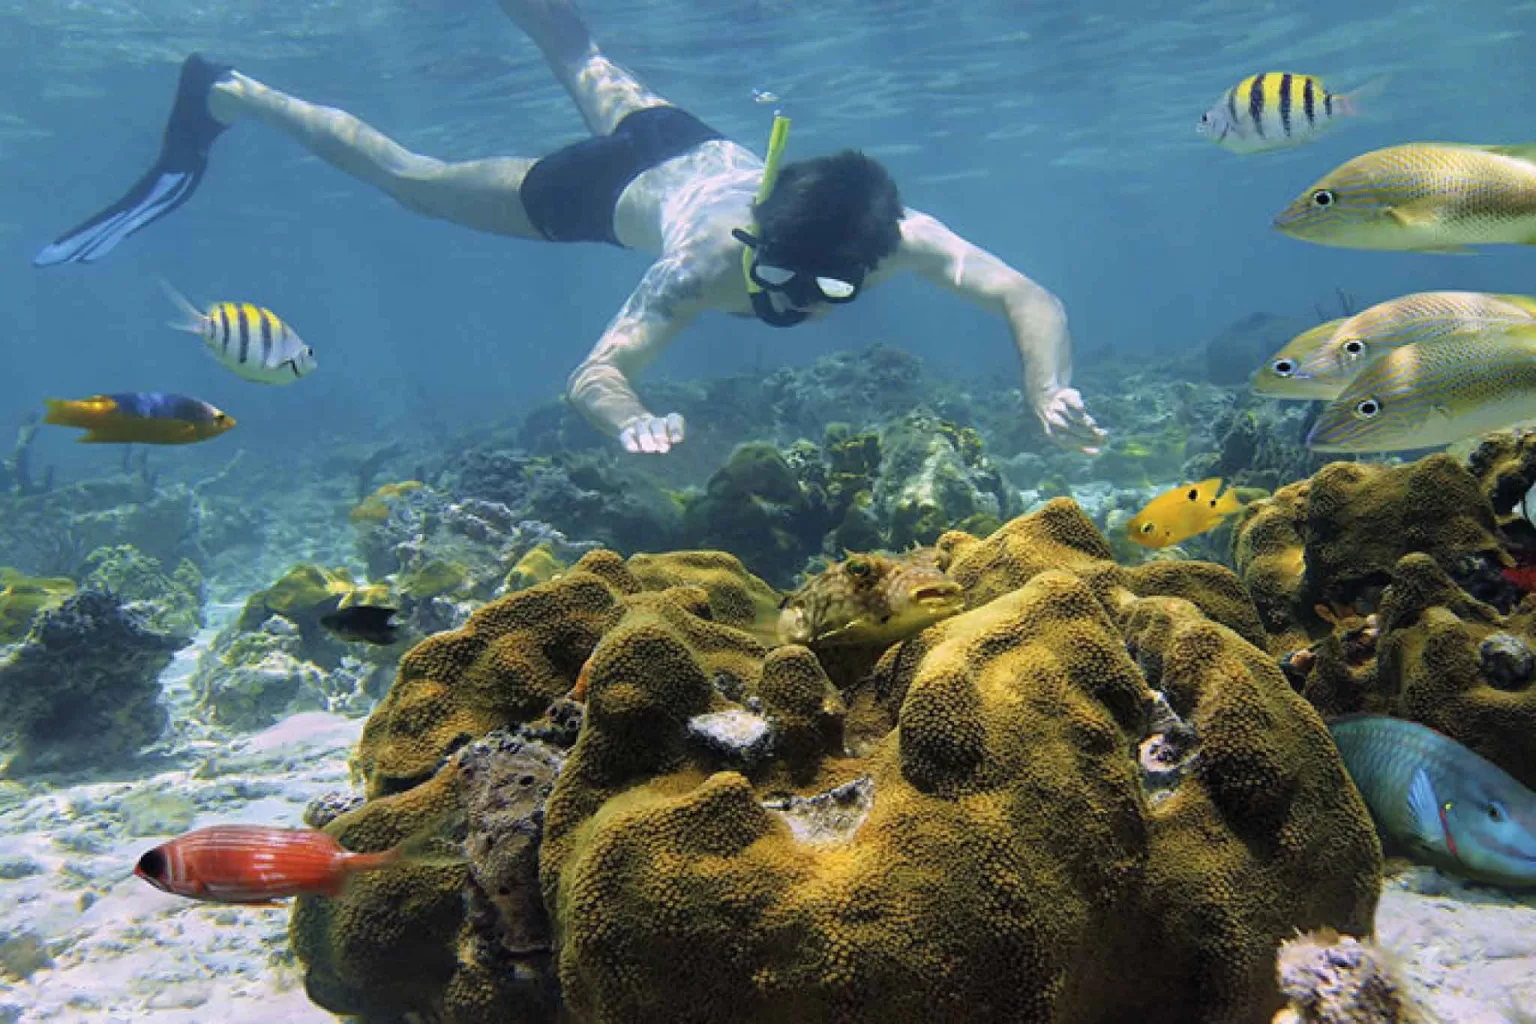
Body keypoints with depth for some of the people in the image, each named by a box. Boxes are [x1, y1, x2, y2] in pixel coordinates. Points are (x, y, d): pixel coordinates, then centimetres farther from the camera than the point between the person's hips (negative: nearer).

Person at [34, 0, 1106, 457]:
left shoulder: (890, 231, -36)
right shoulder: (710, 260, -45)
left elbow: (1032, 296, -40)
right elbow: (593, 374, -48)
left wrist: (1051, 392, -57)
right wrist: (635, 420, -69)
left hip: (690, 142, 5)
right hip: (615, 185, -5)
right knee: (411, 176, 13)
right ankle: (232, 98, 33)